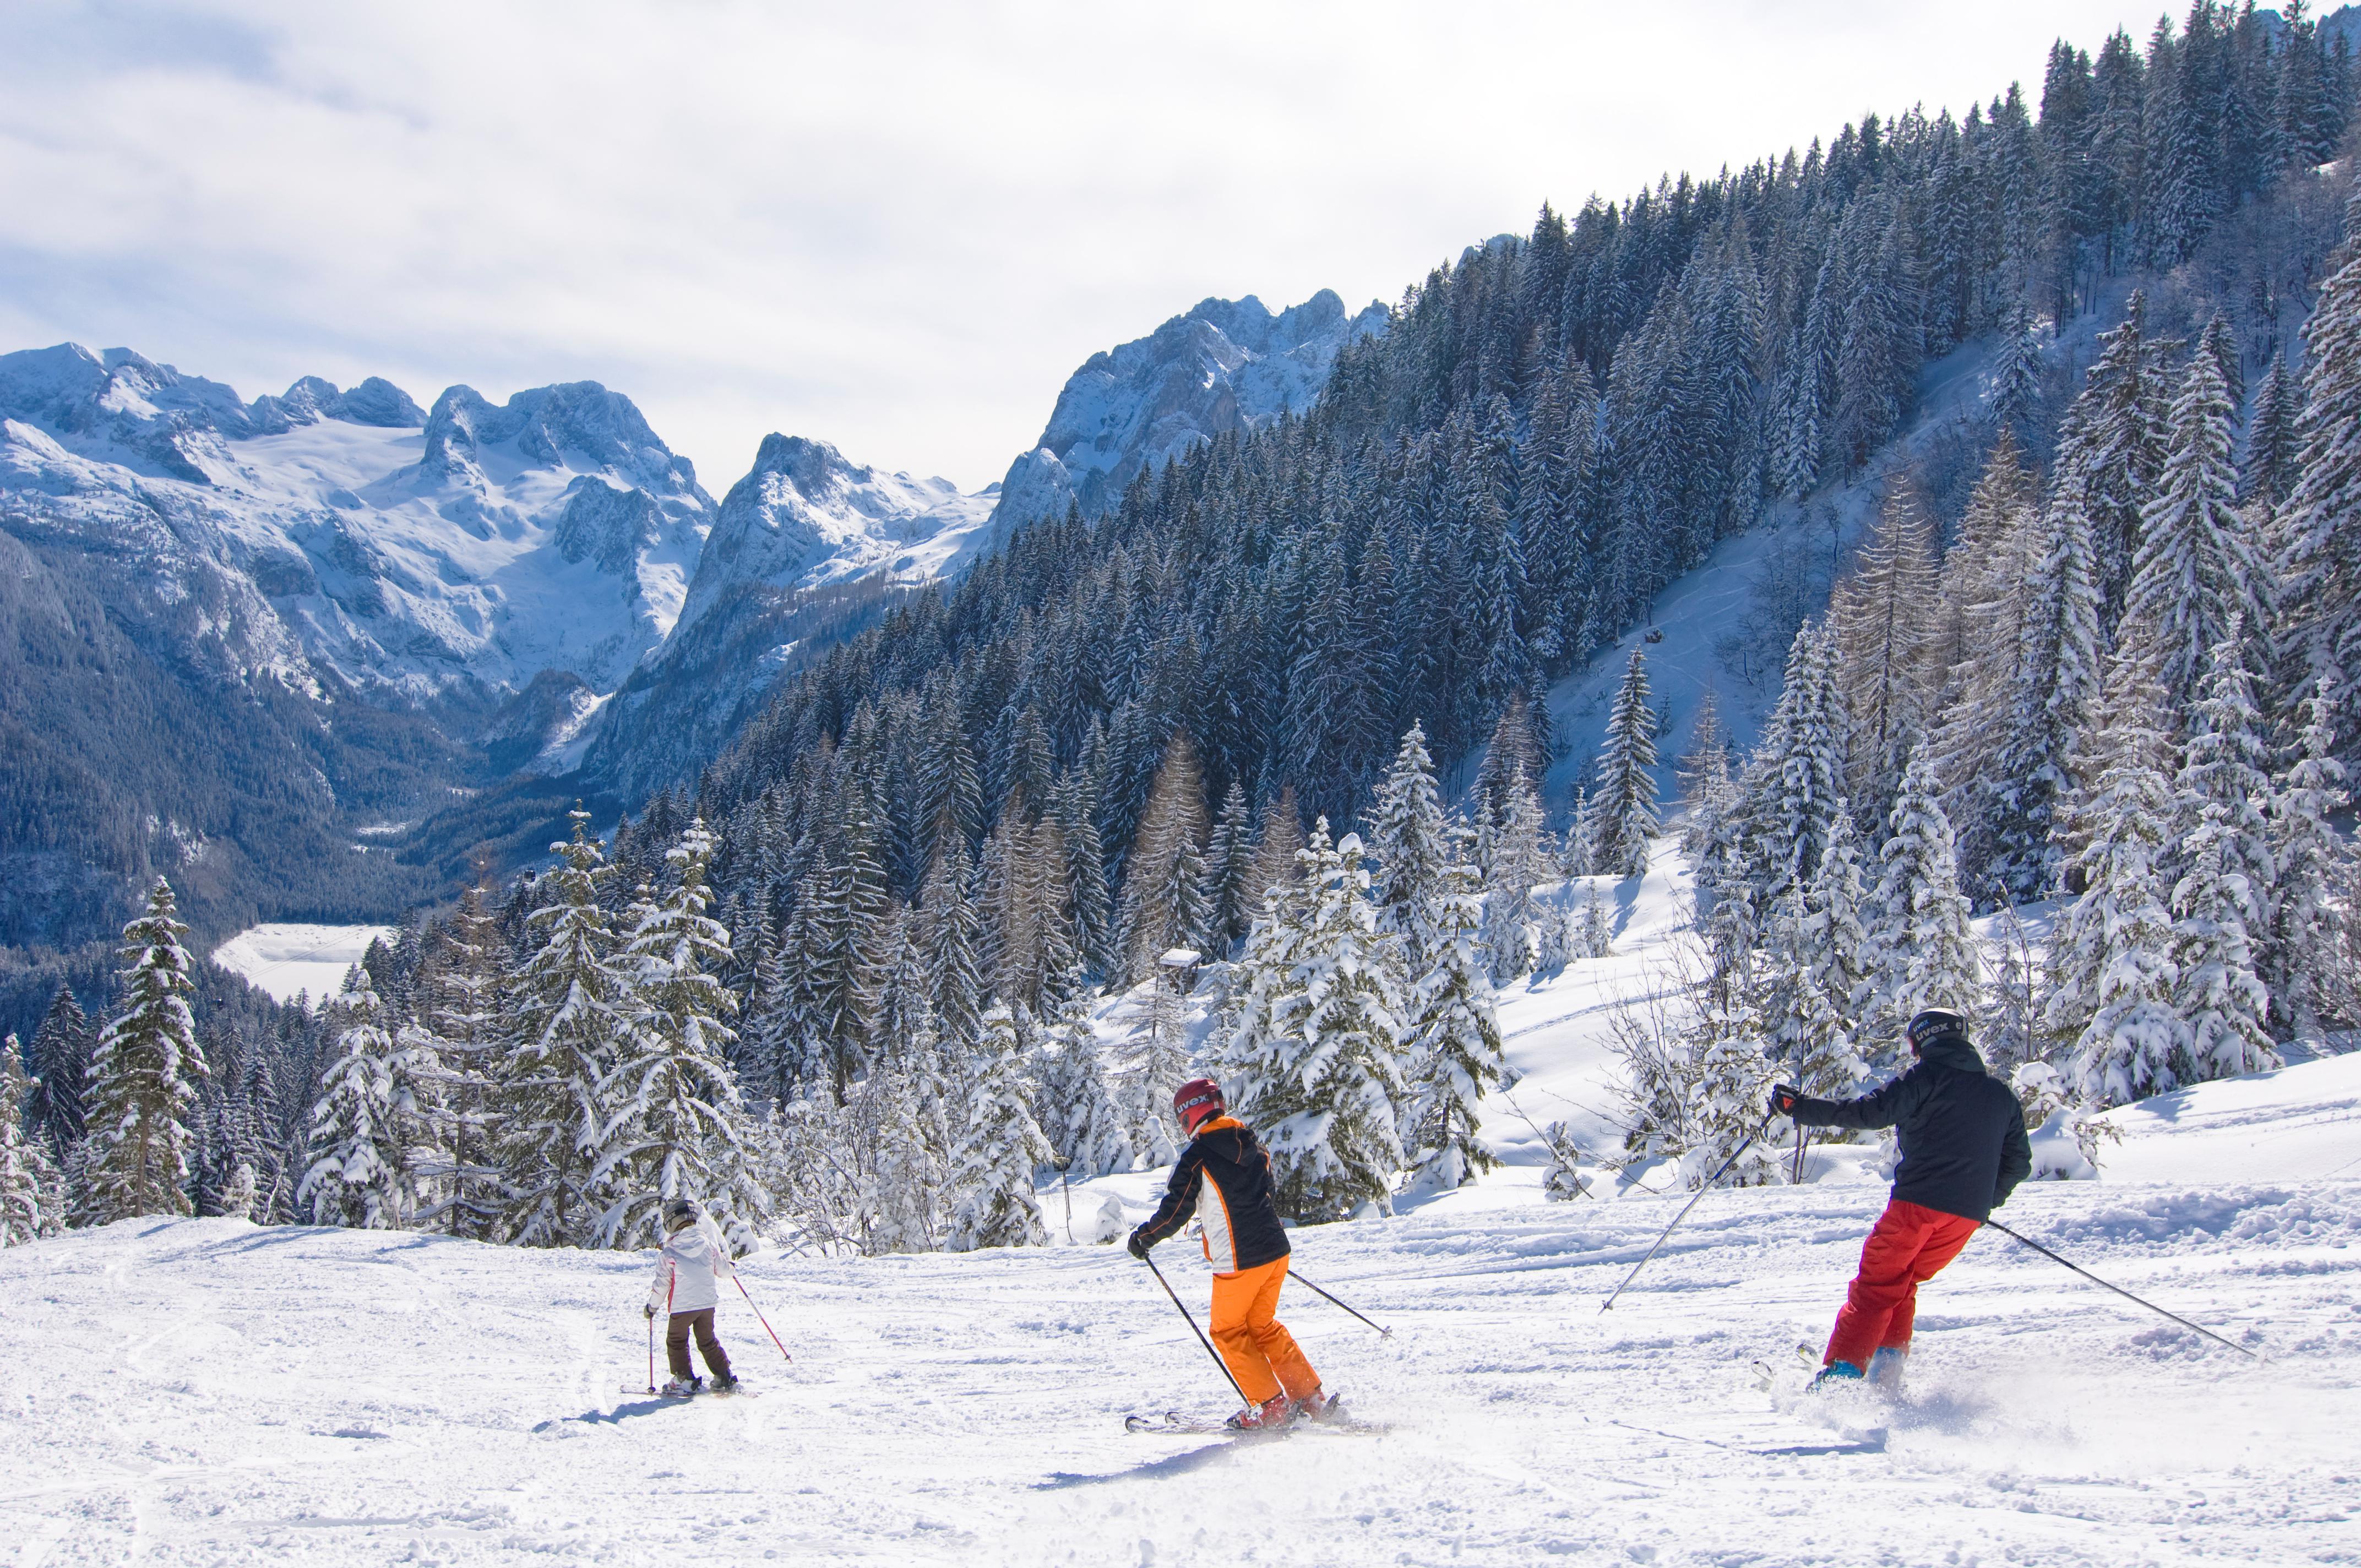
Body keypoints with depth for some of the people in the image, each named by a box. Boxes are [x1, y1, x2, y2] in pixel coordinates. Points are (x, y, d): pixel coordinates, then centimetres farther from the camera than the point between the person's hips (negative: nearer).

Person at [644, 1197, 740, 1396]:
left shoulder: (668, 1254, -10)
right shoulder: (708, 1245, 0)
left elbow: (662, 1284, -5)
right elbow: (723, 1269, 10)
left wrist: (652, 1305, 9)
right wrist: (732, 1271, 34)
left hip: (682, 1306, -4)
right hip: (708, 1302, 4)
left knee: (676, 1342, 14)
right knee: (708, 1341, 18)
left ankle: (684, 1381, 10)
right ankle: (724, 1377, 15)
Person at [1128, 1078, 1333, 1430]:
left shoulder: (1197, 1157, -13)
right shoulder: (1253, 1145, 8)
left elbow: (1175, 1212, -12)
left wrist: (1143, 1238, 5)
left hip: (1238, 1260, -7)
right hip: (1276, 1249, 7)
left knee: (1229, 1332, 12)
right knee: (1263, 1326, 22)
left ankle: (1272, 1408, 7)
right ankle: (1310, 1398, 18)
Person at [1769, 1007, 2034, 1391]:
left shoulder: (1928, 1076, 0)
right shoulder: (2001, 1094, 19)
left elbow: (1872, 1111, -13)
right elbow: (2019, 1162, 21)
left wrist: (1802, 1108, -10)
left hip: (1918, 1201, -5)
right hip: (1968, 1215, 5)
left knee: (1875, 1287, 0)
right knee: (1903, 1287, 20)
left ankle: (1842, 1369, -10)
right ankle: (1889, 1360, 7)